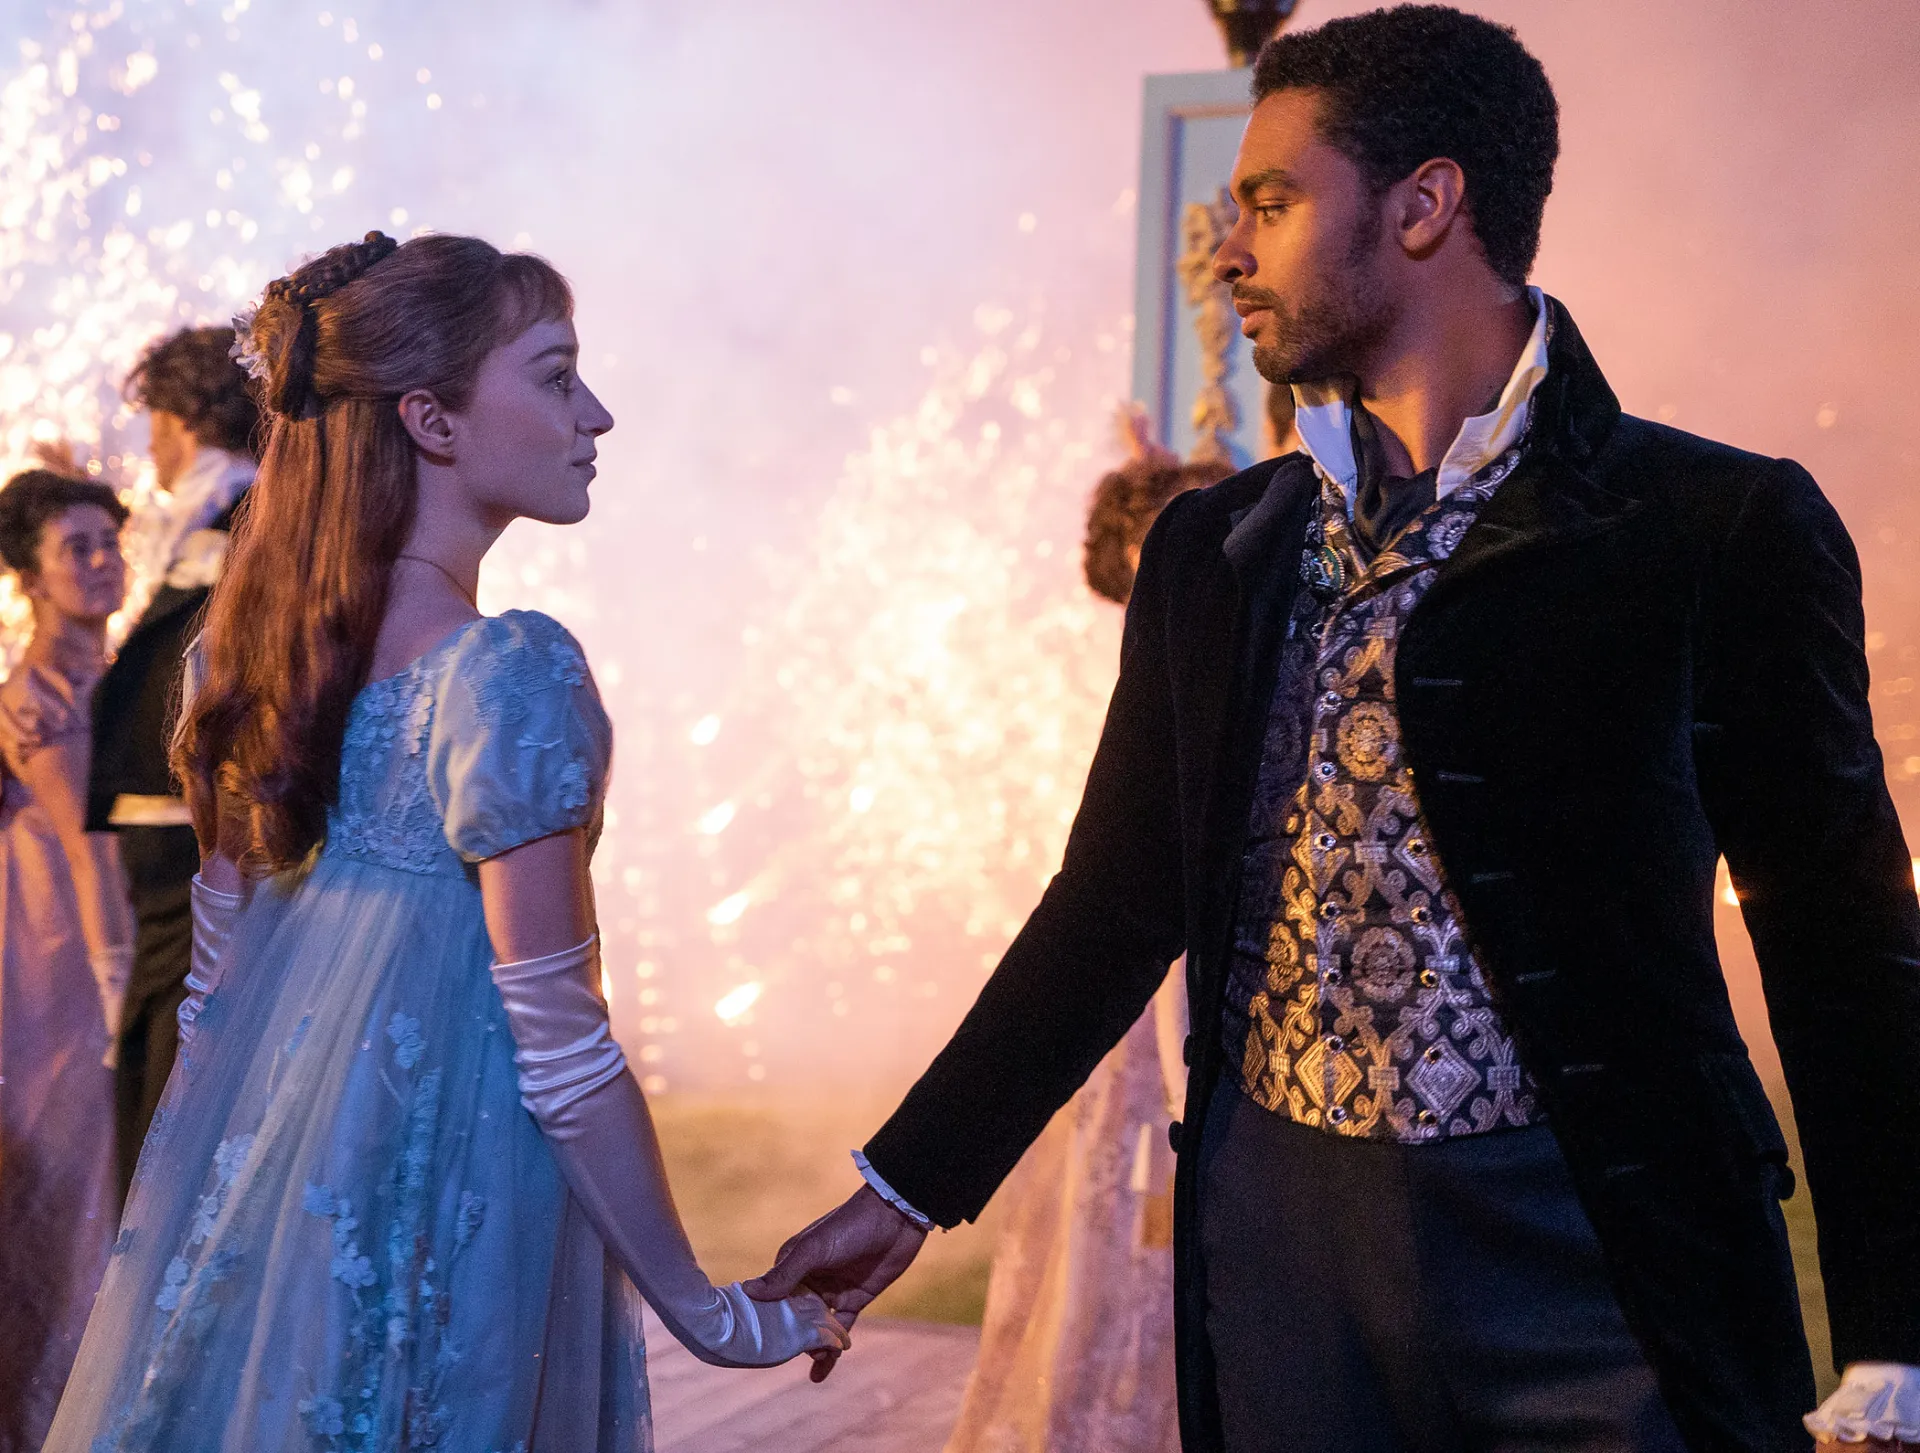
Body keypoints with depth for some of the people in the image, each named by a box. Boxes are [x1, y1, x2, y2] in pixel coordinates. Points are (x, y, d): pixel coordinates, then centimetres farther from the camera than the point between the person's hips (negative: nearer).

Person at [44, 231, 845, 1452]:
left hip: (257, 1148, 7)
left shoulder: (254, 637, 2)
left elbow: (218, 960, 10)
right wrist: (710, 1314, -12)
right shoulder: (512, 671, -21)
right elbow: (562, 1050, -20)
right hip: (442, 1191, -7)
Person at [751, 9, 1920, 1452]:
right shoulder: (1209, 550, 9)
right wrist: (905, 1191, 14)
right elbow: (1114, 905, 14)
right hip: (1276, 1247, 4)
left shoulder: (1713, 527, -5)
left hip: (1595, 1259, -3)